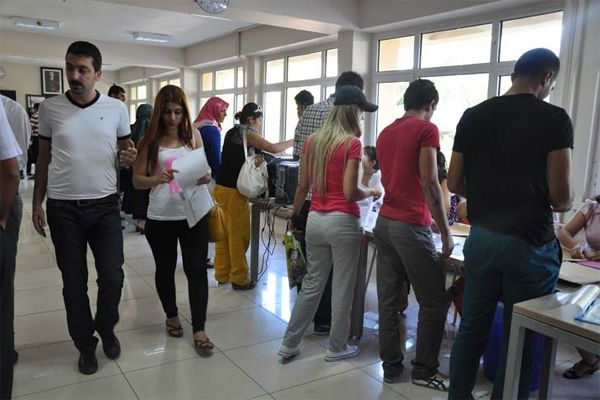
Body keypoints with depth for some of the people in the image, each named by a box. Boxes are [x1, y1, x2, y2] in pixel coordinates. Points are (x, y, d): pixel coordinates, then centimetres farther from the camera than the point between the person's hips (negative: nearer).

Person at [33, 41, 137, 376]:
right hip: (62, 209, 0)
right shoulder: (50, 108, -1)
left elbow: (126, 149, 9)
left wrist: (130, 156, -16)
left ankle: (106, 329, 31)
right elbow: (44, 159, 7)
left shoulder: (116, 109, -2)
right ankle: (86, 345, 26)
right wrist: (37, 203, 4)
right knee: (74, 280, 9)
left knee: (112, 276, 2)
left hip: (105, 206, 0)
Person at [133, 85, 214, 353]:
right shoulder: (151, 140, -2)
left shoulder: (193, 135, 4)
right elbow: (137, 180, -2)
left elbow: (204, 170, 10)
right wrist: (157, 179, -22)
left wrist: (205, 178, -13)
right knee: (165, 270, 15)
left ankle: (199, 329, 10)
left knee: (197, 270, 0)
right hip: (161, 218, 0)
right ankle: (172, 316, 38)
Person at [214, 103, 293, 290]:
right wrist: (294, 141, -4)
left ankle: (222, 274, 22)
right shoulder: (246, 132, -9)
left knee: (224, 233, 14)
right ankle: (239, 279, 8)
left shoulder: (233, 132, 16)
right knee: (239, 236, 0)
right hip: (233, 191, -9)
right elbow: (273, 148, -16)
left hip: (221, 188, 9)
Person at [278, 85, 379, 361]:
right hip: (343, 222, -6)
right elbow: (350, 192, -16)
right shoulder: (352, 143, -11)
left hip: (315, 219, 6)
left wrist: (294, 215, 20)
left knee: (312, 284, 17)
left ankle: (289, 344, 23)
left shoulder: (312, 140, 6)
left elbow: (303, 185, 8)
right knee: (342, 287, 9)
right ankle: (337, 347, 24)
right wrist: (371, 193, 3)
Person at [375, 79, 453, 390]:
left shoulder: (385, 133, 16)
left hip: (384, 222, 8)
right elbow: (429, 183, -15)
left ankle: (391, 365, 19)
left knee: (388, 299, 10)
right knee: (434, 302, 6)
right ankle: (424, 370, 15)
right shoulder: (427, 129, -6)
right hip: (411, 227, -8)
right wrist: (445, 232, -11)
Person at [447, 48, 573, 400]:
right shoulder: (554, 118, -9)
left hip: (481, 238, 5)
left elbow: (454, 183, 5)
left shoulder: (473, 116, 3)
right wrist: (564, 204, 11)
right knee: (522, 341, 9)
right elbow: (560, 196, -12)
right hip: (529, 244, -4)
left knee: (471, 331, 16)